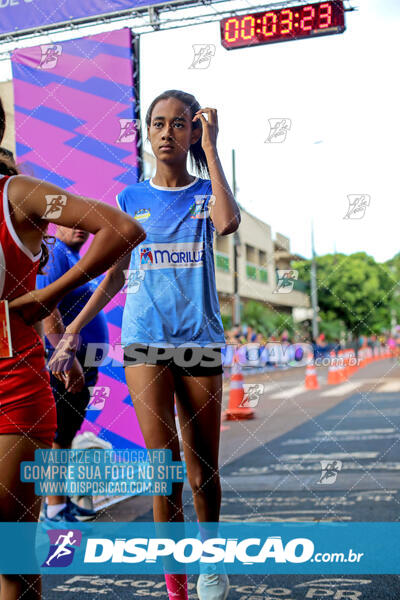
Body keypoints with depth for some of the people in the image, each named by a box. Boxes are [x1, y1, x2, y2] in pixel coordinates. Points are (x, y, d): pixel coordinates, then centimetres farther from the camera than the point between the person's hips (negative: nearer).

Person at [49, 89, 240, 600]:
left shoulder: (205, 193, 6)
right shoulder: (131, 200, 9)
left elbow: (228, 222, -19)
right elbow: (114, 275, 13)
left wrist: (210, 147, -11)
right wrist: (71, 332, 7)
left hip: (200, 341, 0)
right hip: (144, 340, 0)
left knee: (202, 466, 10)